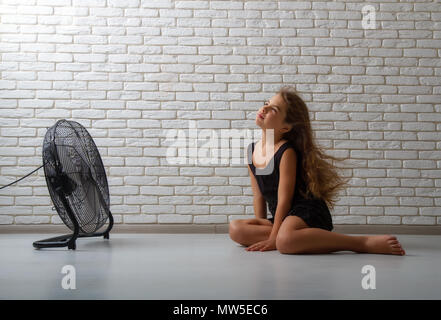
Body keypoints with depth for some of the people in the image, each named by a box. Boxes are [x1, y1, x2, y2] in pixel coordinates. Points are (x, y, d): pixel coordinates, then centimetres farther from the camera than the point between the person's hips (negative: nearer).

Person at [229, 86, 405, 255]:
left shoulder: (287, 152, -12)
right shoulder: (252, 150, 11)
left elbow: (284, 200, -14)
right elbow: (258, 196, 15)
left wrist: (272, 239, -14)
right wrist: (261, 227, 9)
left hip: (308, 212, -8)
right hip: (282, 217, 8)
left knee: (285, 240, -39)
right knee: (236, 228, -11)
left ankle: (366, 242, -27)